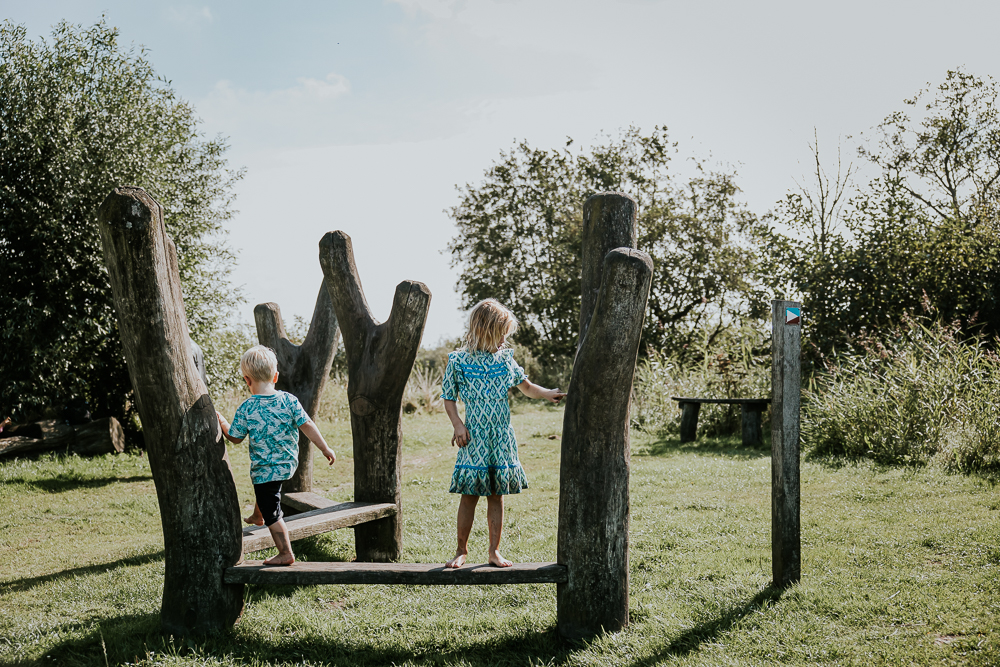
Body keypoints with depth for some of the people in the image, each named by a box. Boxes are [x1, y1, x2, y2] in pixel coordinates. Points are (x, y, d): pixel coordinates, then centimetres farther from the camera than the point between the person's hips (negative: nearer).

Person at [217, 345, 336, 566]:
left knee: (272, 514, 6)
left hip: (265, 469, -6)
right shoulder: (289, 400, -10)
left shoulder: (246, 409, -16)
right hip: (289, 463, 6)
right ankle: (257, 515, 58)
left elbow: (235, 438, -4)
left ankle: (286, 553, 10)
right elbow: (307, 426, -8)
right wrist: (325, 448, 1)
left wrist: (221, 421, 13)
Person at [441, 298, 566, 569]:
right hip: (473, 439, -3)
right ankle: (461, 550, 13)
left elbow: (526, 386, 15)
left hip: (502, 439, 3)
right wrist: (458, 425, -10)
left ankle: (494, 551, 15)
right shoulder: (458, 360, -4)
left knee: (496, 495, 7)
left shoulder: (505, 358, 6)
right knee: (469, 494, -1)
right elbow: (448, 398, 3)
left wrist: (547, 393, -1)